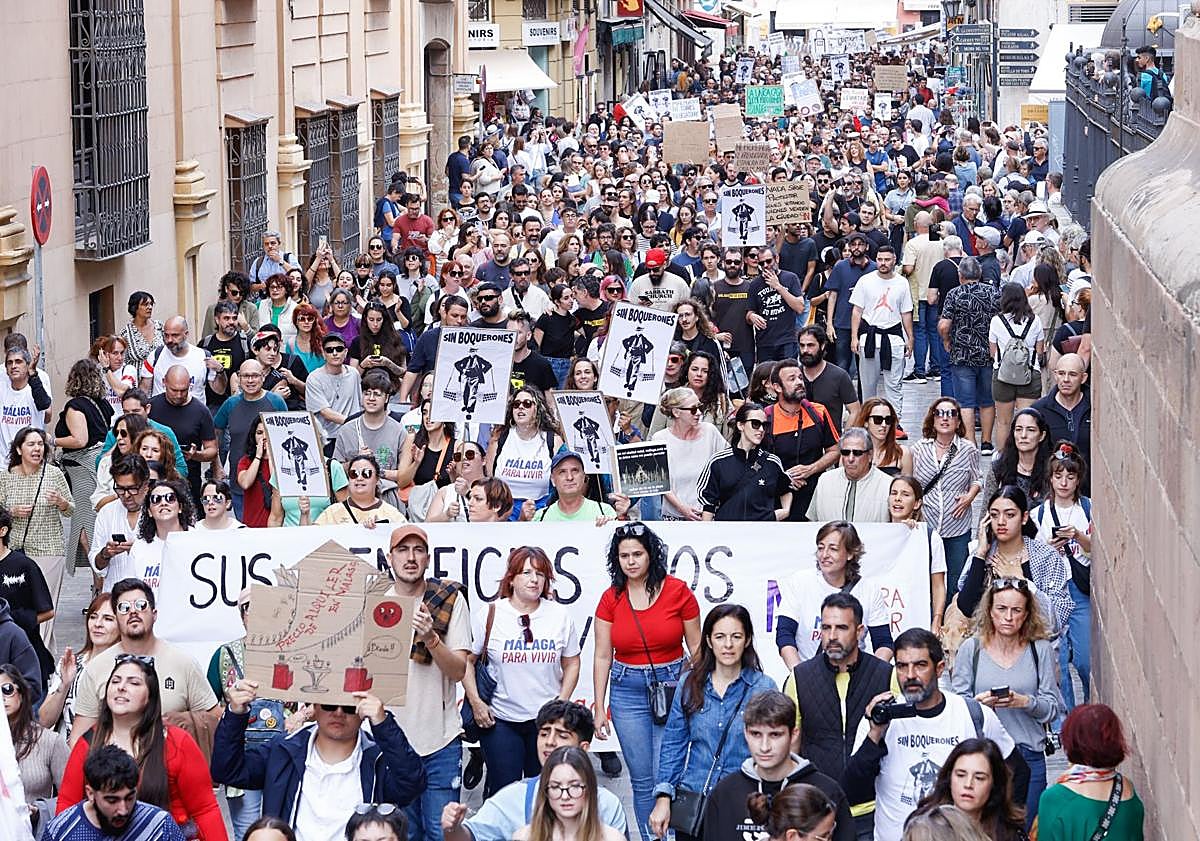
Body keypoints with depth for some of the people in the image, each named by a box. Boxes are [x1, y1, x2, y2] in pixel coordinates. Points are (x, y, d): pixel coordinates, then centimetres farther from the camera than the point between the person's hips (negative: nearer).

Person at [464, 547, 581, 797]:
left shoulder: (560, 616, 2)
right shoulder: (488, 615, -4)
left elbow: (571, 663, 11)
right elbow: (467, 660, 0)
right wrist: (476, 703, -7)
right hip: (499, 720, -2)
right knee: (503, 790, -1)